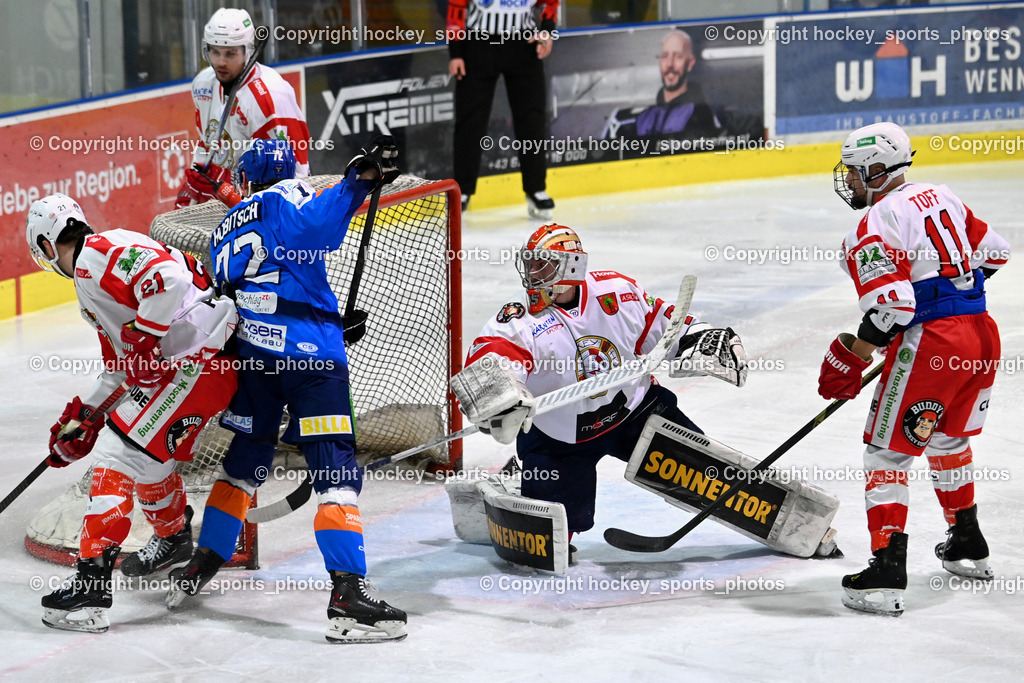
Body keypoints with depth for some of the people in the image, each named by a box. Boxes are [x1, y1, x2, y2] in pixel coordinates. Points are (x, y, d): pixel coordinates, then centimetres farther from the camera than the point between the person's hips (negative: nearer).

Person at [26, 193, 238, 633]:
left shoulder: (99, 252, -9)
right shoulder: (90, 279, 24)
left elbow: (167, 276, -26)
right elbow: (120, 367, 29)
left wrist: (144, 338, -22)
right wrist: (82, 419, 27)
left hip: (198, 361, -11)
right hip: (173, 365, 11)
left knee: (120, 455, -13)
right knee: (147, 454, 26)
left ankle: (91, 584, -18)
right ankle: (172, 538, 50)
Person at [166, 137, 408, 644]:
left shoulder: (226, 231, 24)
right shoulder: (288, 199, 4)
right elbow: (317, 224, -20)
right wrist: (361, 178, -25)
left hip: (251, 354, 6)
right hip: (311, 354, -6)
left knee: (245, 460, 23)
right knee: (337, 470, -8)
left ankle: (199, 569, 27)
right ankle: (347, 595, -17)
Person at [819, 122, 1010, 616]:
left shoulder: (872, 228, -11)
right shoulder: (938, 197, 12)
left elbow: (890, 305, -20)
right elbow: (993, 251, 20)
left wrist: (850, 361, -11)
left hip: (930, 343, -8)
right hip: (982, 336, 8)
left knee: (888, 452, 0)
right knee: (948, 438, 28)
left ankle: (887, 575, -8)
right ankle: (968, 547, 41)